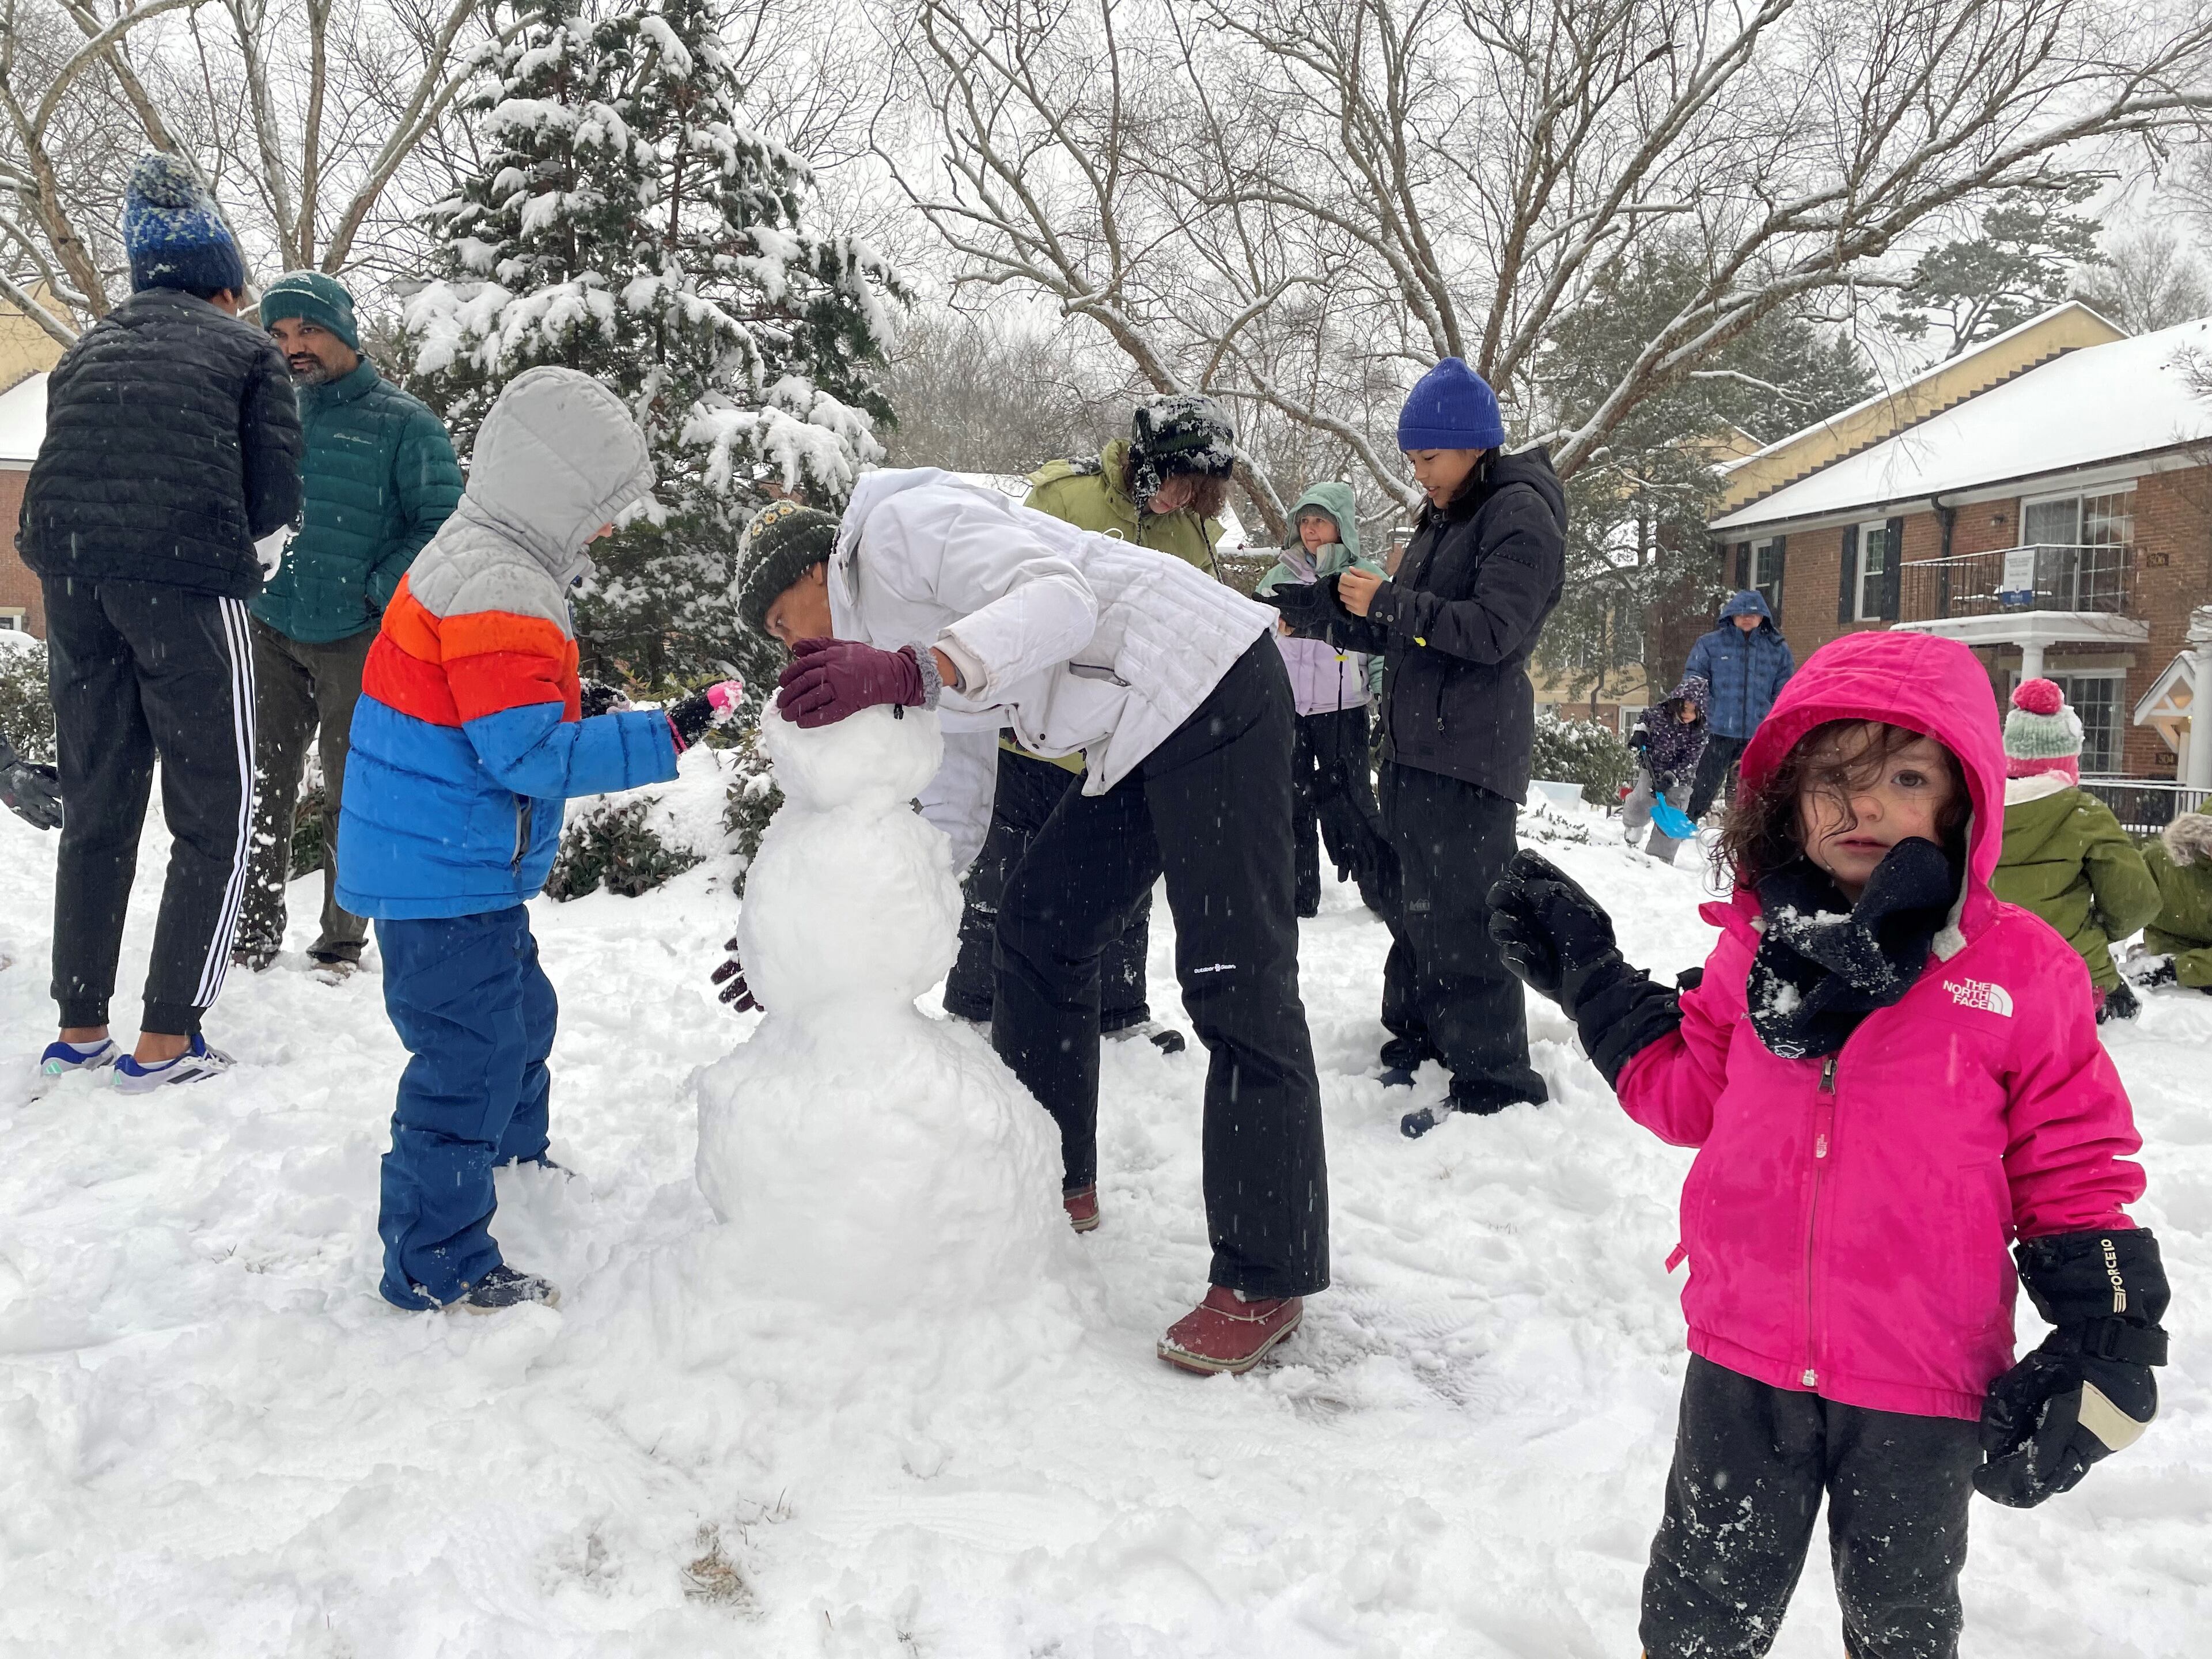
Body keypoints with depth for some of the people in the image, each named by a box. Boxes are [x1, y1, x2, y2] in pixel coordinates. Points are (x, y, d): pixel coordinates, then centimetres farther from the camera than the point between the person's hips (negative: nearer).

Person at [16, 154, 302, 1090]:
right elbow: (276, 495, 1)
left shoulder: (87, 350, 25)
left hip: (69, 573, 5)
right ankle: (166, 1041, 1)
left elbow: (66, 467, 18)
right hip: (189, 582, -5)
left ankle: (79, 1029, 19)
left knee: (96, 810, 16)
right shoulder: (244, 347, 10)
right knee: (214, 819, 4)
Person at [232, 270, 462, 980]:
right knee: (263, 783, 7)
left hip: (356, 637, -4)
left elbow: (443, 526, -8)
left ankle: (343, 939, 15)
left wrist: (377, 592, -16)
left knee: (351, 792, 4)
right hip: (270, 629, 4)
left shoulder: (403, 423, -4)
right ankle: (256, 929, 19)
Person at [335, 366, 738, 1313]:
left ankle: (514, 1172, 45)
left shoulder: (476, 565, 13)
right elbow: (533, 756, -26)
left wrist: (564, 705, 11)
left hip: (456, 868, 12)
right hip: (445, 876, -12)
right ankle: (439, 1264, 5)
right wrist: (660, 738, -22)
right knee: (471, 1055, -5)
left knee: (519, 1015, 26)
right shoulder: (499, 595, -22)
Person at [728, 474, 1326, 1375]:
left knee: (1234, 980, -11)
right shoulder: (930, 652, 20)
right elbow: (950, 822, 17)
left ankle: (1267, 1281, -5)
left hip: (1215, 690, -11)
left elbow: (1058, 597, -28)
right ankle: (1054, 1183, 27)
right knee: (1038, 926, 14)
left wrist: (908, 670, -40)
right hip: (1140, 735, 11)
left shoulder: (902, 524, -9)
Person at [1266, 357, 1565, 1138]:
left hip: (1471, 753, -10)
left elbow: (1493, 629, -19)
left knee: (1459, 914, -10)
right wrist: (1323, 610, 8)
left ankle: (1494, 1081, -2)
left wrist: (1390, 603, -21)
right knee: (1415, 903, 16)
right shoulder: (1443, 518, 19)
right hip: (1413, 744, 10)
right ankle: (1416, 1043, 29)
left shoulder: (1521, 513, -9)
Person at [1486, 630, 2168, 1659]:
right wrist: (1589, 975, 7)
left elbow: (2073, 1167, -4)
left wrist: (2110, 1341, -9)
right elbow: (1689, 1095, 9)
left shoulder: (2022, 969, -11)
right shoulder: (1755, 946, -3)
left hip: (1923, 1384, -1)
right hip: (1744, 1356, 2)